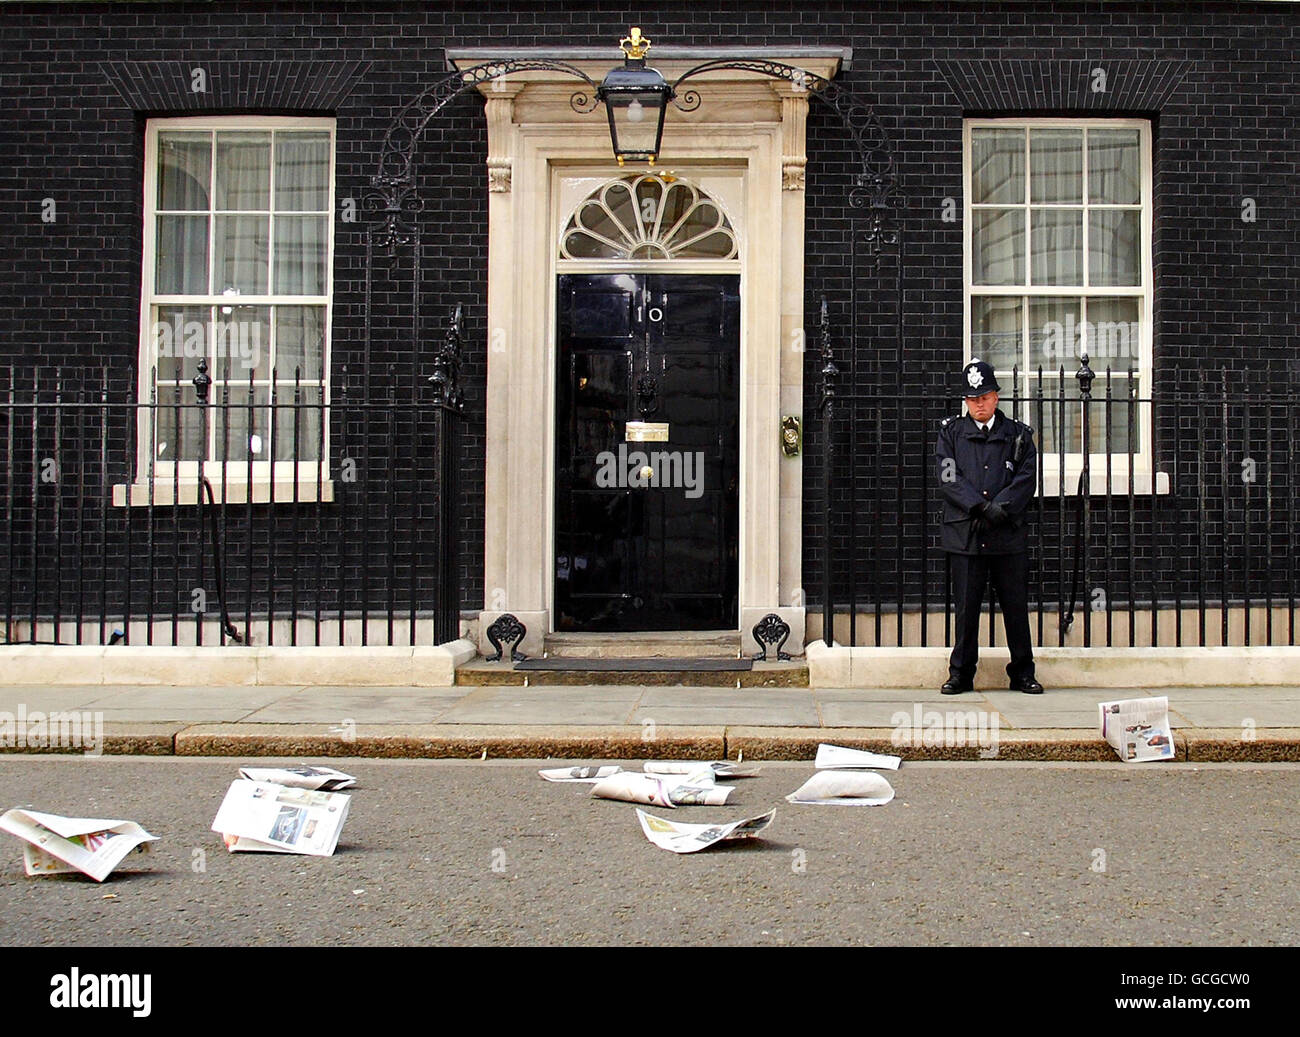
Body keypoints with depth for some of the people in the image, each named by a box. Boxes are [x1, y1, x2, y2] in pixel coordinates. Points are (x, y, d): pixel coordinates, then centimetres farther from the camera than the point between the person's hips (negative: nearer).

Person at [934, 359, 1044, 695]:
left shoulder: (1018, 434, 11)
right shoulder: (951, 433, 10)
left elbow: (1027, 479, 1)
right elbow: (949, 478, -2)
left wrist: (1001, 507, -14)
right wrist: (982, 507, -13)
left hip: (1009, 533, 1)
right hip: (965, 533, 0)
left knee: (1016, 605, 4)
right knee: (966, 606, 2)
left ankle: (1022, 673, 15)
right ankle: (961, 673, 11)